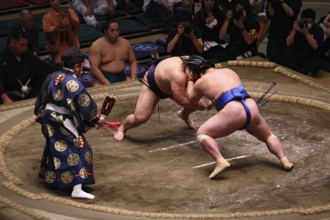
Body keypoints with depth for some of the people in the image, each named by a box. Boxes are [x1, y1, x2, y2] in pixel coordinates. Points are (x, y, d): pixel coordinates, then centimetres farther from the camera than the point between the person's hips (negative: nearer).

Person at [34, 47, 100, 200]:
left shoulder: (52, 77, 3)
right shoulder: (74, 84, -18)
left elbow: (42, 99, 13)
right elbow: (86, 106, -13)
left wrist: (42, 115, 27)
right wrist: (96, 119, 4)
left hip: (48, 119, 8)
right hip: (63, 123, -8)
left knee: (55, 147, 29)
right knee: (79, 150, -6)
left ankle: (49, 176, 48)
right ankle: (77, 189, -17)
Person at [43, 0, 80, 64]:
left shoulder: (69, 11, 2)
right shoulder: (47, 17, -2)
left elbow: (77, 25, -9)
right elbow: (49, 33, -13)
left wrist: (69, 16, -27)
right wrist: (59, 23, -27)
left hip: (71, 44, 2)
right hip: (57, 47, -2)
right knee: (61, 65, -21)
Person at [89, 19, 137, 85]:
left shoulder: (125, 43, 7)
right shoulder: (97, 46, -9)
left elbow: (133, 62, 14)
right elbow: (94, 68, -15)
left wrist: (133, 77, -6)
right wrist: (107, 84, -25)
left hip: (122, 77, 4)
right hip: (103, 78, -4)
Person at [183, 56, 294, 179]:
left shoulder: (200, 82, 13)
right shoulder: (229, 71, 27)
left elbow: (191, 99, 31)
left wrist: (190, 81, 44)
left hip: (233, 113, -5)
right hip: (252, 109, 5)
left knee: (202, 134, 5)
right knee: (268, 136, 29)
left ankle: (220, 162, -16)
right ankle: (284, 160, 9)